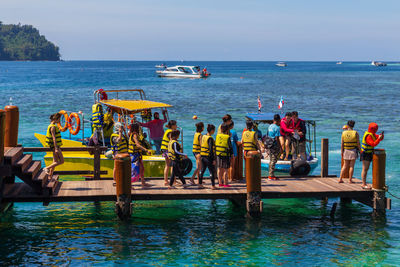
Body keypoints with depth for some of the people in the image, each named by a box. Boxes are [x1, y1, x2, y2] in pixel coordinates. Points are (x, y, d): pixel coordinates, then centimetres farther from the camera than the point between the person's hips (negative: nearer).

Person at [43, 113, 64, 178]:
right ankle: (47, 168, -8)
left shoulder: (54, 126, 15)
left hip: (56, 146, 10)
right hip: (55, 146, -10)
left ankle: (50, 176, 12)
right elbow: (54, 138, -21)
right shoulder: (53, 127, -16)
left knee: (55, 162, 11)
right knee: (61, 161, -9)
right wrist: (56, 148, -25)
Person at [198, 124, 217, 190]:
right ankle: (213, 186, 2)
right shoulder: (210, 138, -17)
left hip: (203, 156, 8)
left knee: (202, 171, 16)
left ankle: (200, 184, 22)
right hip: (209, 157, -8)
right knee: (212, 171, 1)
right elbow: (211, 149, -20)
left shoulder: (203, 137, 7)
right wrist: (213, 159, -17)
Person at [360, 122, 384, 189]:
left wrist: (381, 136, -11)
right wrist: (379, 139, -30)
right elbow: (373, 144, -29)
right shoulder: (368, 136, -22)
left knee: (366, 169, 12)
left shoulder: (373, 134, 9)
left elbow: (380, 138, 10)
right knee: (365, 169, -9)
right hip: (365, 154, -10)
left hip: (369, 153, 10)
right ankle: (364, 184, -9)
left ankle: (364, 183, 17)